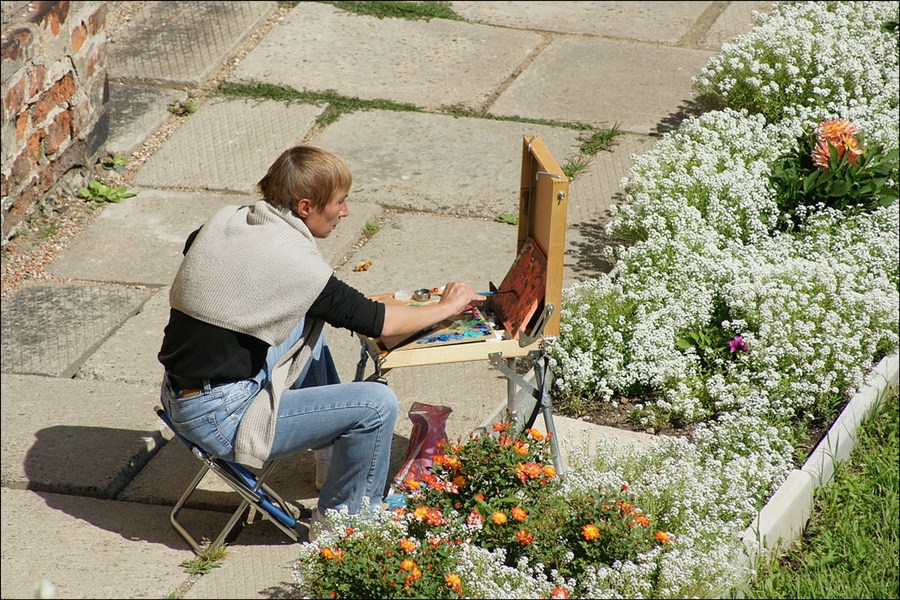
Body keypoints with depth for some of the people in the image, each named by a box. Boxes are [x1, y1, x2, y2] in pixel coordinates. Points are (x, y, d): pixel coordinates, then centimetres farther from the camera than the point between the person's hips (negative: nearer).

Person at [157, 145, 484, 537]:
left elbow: (191, 246, 29)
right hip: (218, 419, -9)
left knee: (308, 324, 26)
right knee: (377, 403, -11)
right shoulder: (294, 262, -19)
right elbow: (377, 321, -10)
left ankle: (333, 447, 35)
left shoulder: (225, 221, 3)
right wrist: (447, 307, 5)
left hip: (177, 396, 9)